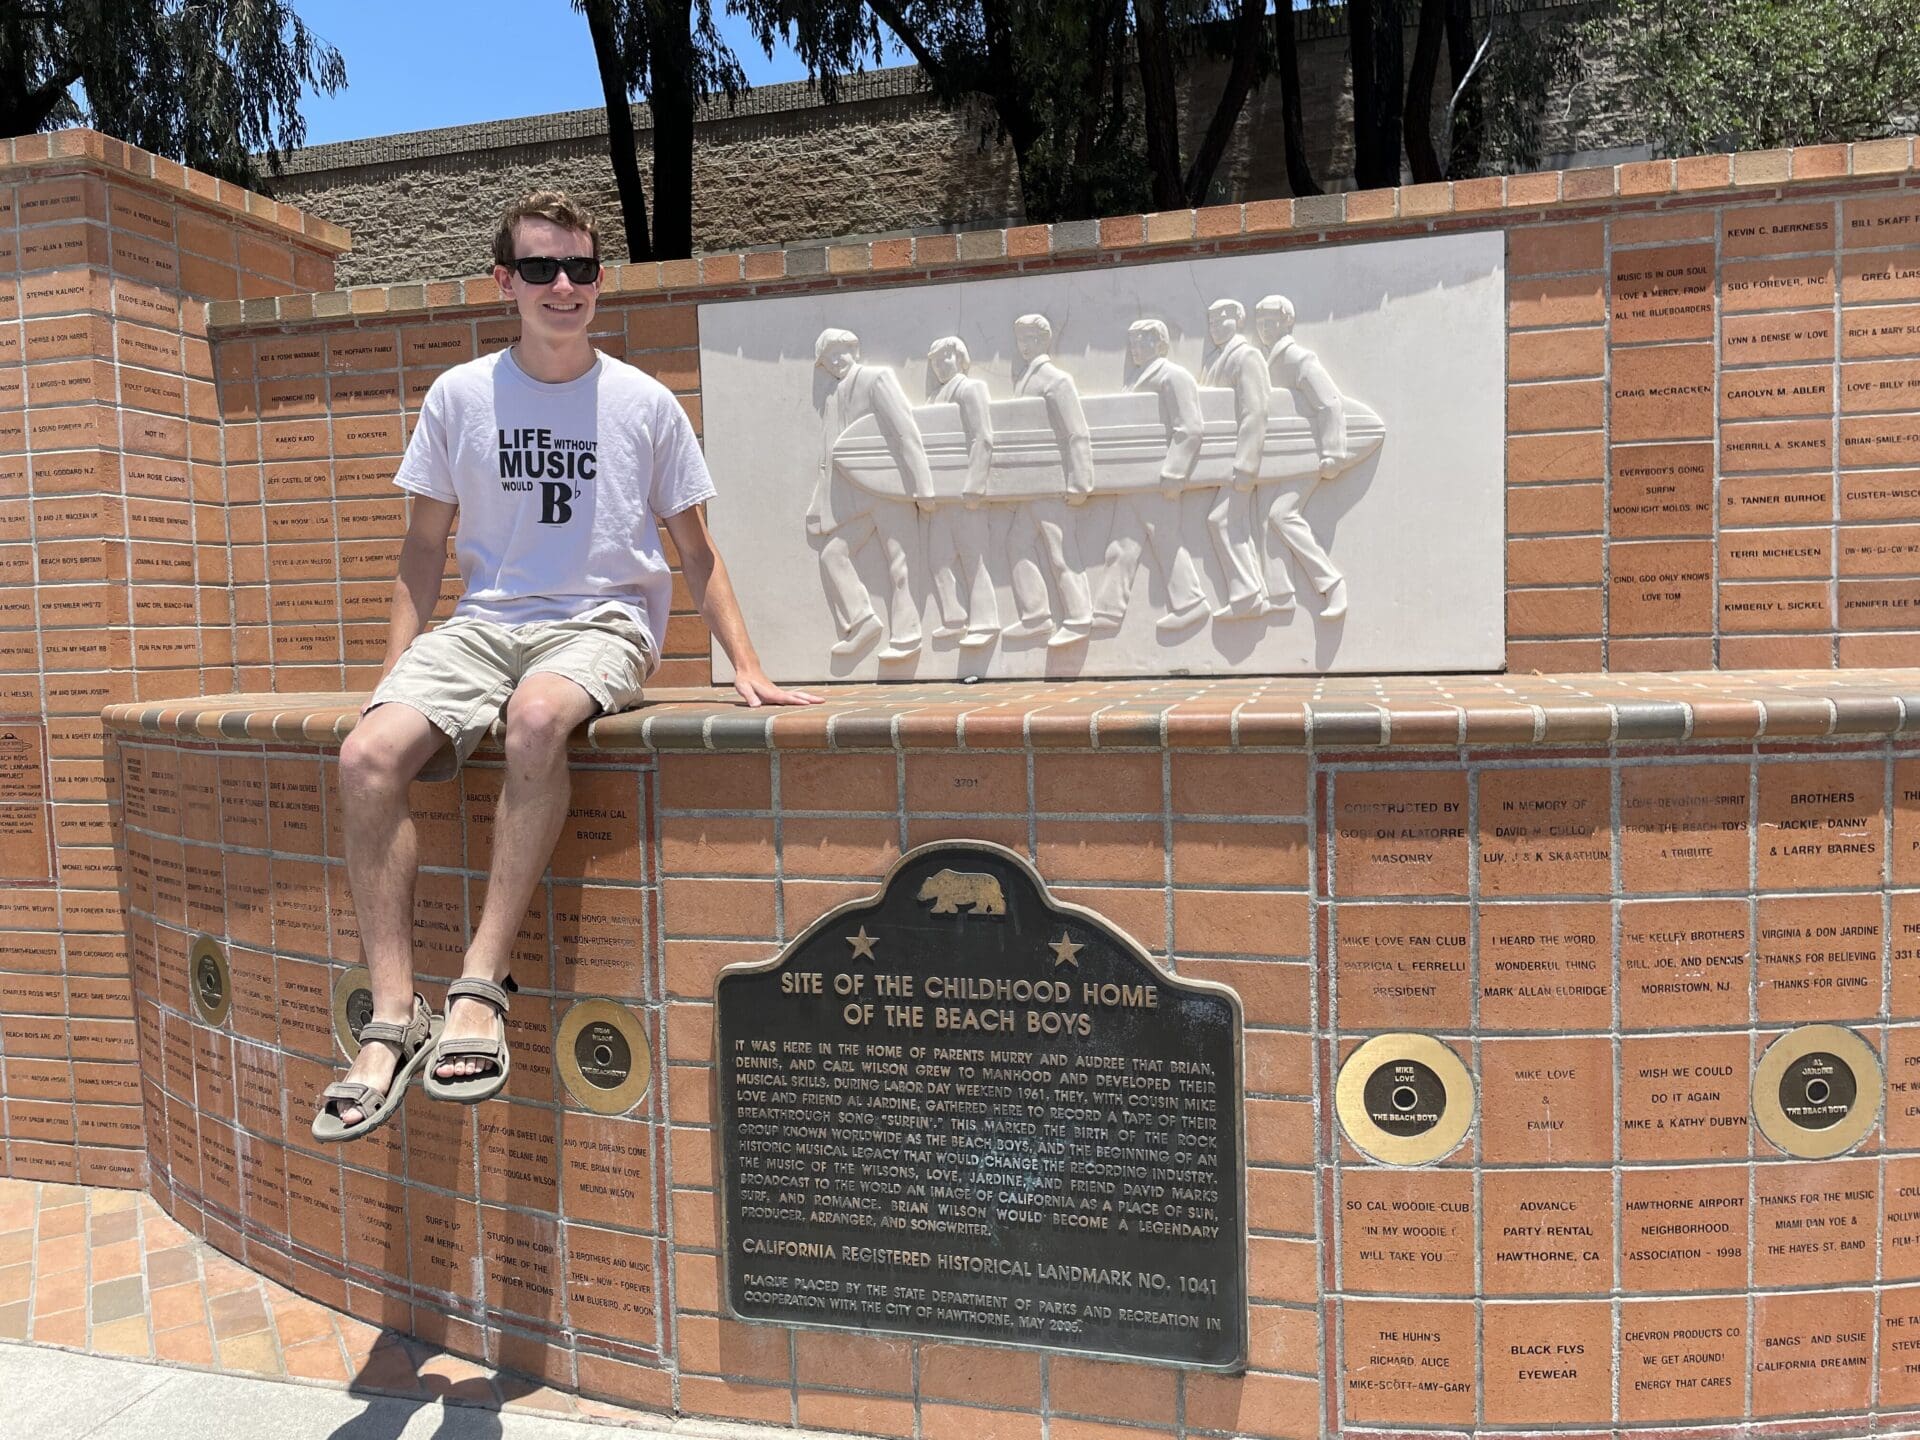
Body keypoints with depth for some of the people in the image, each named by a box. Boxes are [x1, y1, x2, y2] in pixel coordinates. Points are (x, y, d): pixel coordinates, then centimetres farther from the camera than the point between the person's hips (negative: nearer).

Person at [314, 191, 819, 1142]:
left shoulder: (644, 403, 6)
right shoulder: (459, 396, 10)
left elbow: (695, 552, 10)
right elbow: (425, 547, 14)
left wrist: (747, 669, 0)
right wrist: (396, 667, 2)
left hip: (603, 622, -2)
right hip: (483, 623, 3)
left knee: (538, 713, -38)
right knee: (367, 754, -25)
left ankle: (481, 987, -30)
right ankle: (393, 1020, -19)